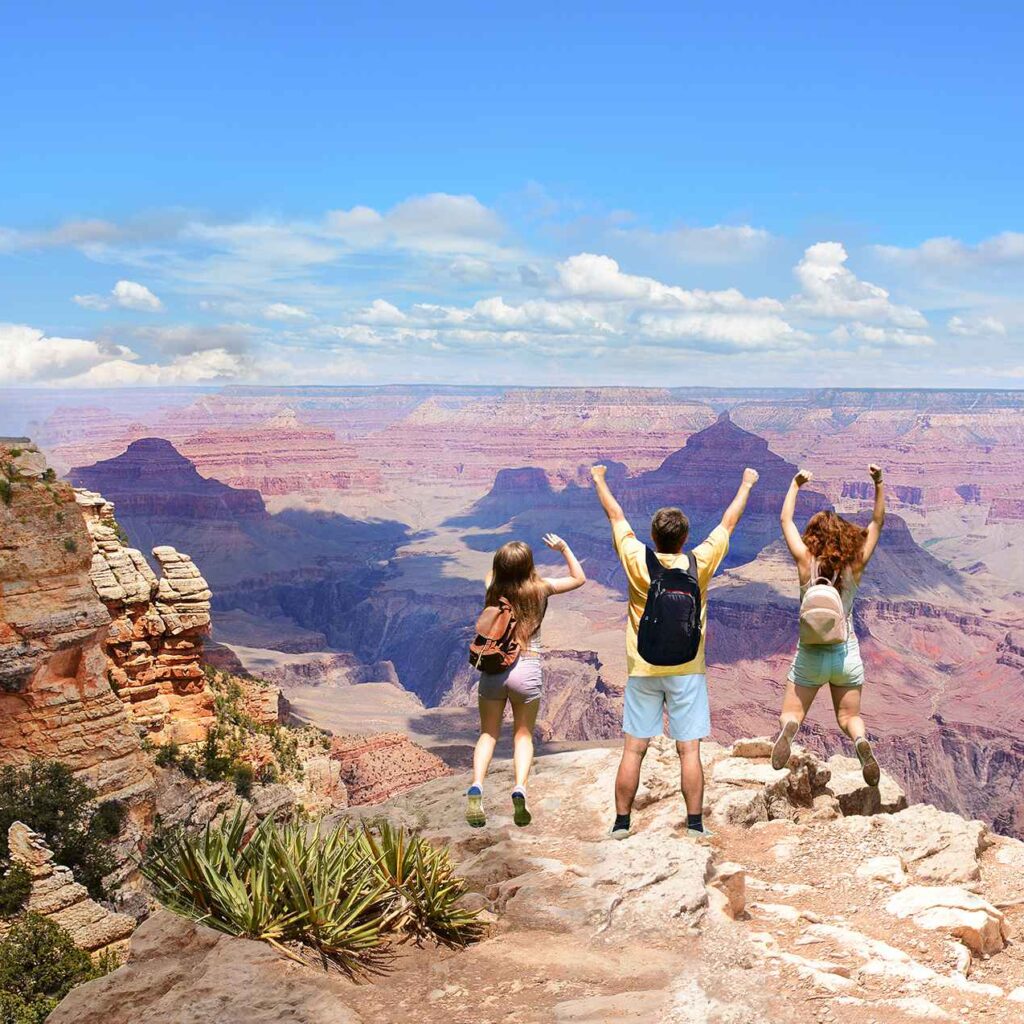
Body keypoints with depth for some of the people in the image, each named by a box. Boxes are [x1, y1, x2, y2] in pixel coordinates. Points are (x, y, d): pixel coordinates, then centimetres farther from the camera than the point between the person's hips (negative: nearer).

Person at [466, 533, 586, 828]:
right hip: (528, 669, -1)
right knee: (523, 735, 13)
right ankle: (520, 789, -10)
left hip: (493, 668, 1)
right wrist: (563, 547, 20)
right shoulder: (541, 588, -4)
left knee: (488, 734, 13)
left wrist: (506, 559, 24)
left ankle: (476, 787, -10)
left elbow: (492, 574, 27)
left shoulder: (493, 589, -1)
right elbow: (579, 578, 14)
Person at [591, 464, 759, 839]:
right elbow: (728, 523, 7)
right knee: (689, 750, 2)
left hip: (642, 670, 1)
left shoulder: (636, 561, -7)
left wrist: (599, 481, 23)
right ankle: (695, 824, 4)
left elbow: (616, 516, 8)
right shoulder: (698, 564, -7)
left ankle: (621, 823, 10)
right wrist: (746, 485, 21)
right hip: (686, 670, -1)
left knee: (633, 749, 5)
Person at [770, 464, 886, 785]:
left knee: (791, 713, 9)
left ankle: (789, 728, -28)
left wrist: (796, 485, 12)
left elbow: (786, 520, 3)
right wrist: (878, 484, 1)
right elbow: (877, 522, 2)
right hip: (847, 653, 2)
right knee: (849, 716, 17)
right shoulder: (854, 565, -7)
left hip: (810, 655, -1)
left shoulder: (806, 561, -10)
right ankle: (860, 740, -18)